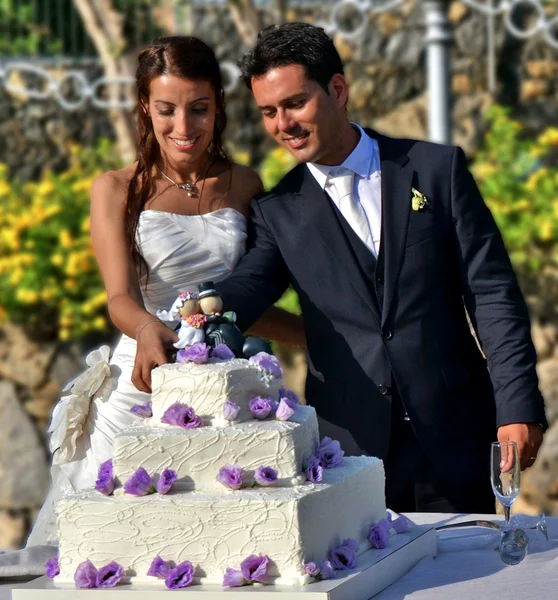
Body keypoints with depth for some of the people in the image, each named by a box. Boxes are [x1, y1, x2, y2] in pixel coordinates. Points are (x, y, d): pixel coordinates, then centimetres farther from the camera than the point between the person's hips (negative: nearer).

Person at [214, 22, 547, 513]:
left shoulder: (438, 169, 4)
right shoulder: (277, 210, 9)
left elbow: (491, 293, 0)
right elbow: (250, 285, -8)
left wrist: (519, 408, -8)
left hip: (452, 441, -1)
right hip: (347, 447, 1)